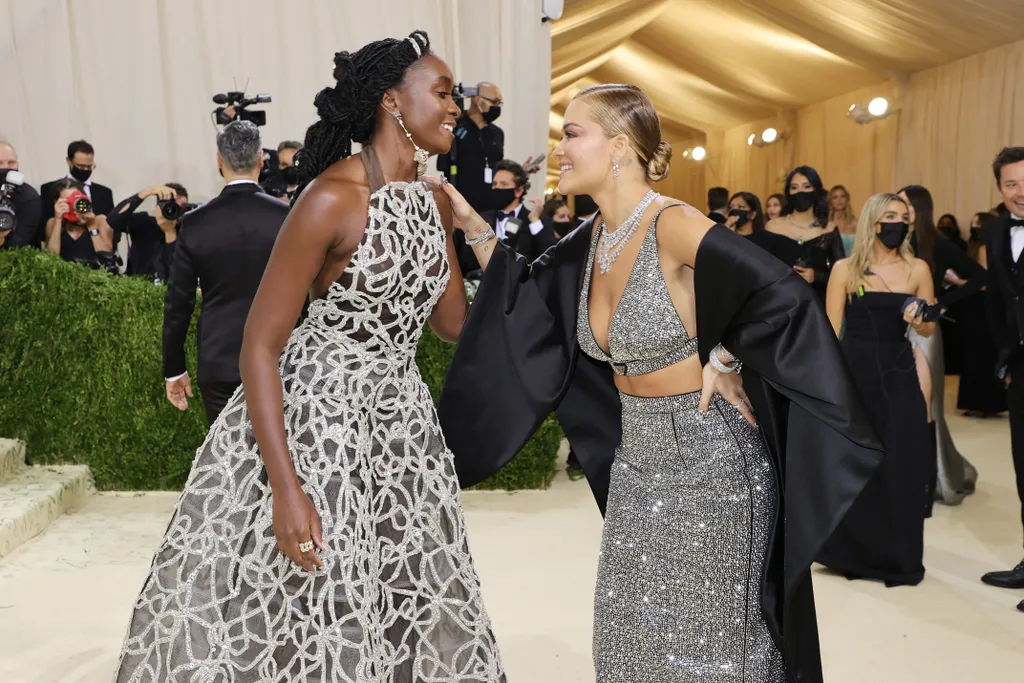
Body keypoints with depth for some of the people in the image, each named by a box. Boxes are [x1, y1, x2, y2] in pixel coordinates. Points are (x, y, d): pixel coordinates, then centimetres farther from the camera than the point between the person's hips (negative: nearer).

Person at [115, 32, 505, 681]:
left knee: (410, 610, 12)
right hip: (313, 413, -7)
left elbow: (454, 323, 12)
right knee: (309, 612, 1)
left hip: (399, 416, 7)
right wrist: (286, 487, -24)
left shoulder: (437, 203, 4)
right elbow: (259, 346, -19)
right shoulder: (333, 197, -19)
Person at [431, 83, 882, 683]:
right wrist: (474, 224, 5)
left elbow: (786, 296, -26)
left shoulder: (673, 226, -21)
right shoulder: (593, 238, 3)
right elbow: (527, 299, 13)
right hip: (637, 459, 7)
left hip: (708, 459, -7)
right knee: (632, 633, 17)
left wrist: (726, 360, -14)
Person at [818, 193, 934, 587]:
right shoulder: (844, 270, -1)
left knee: (898, 468, 4)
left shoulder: (917, 269, 4)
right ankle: (852, 551, 24)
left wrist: (918, 320, -12)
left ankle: (897, 557, 18)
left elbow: (929, 329, 11)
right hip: (853, 373, -1)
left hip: (898, 377, 1)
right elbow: (830, 332, -2)